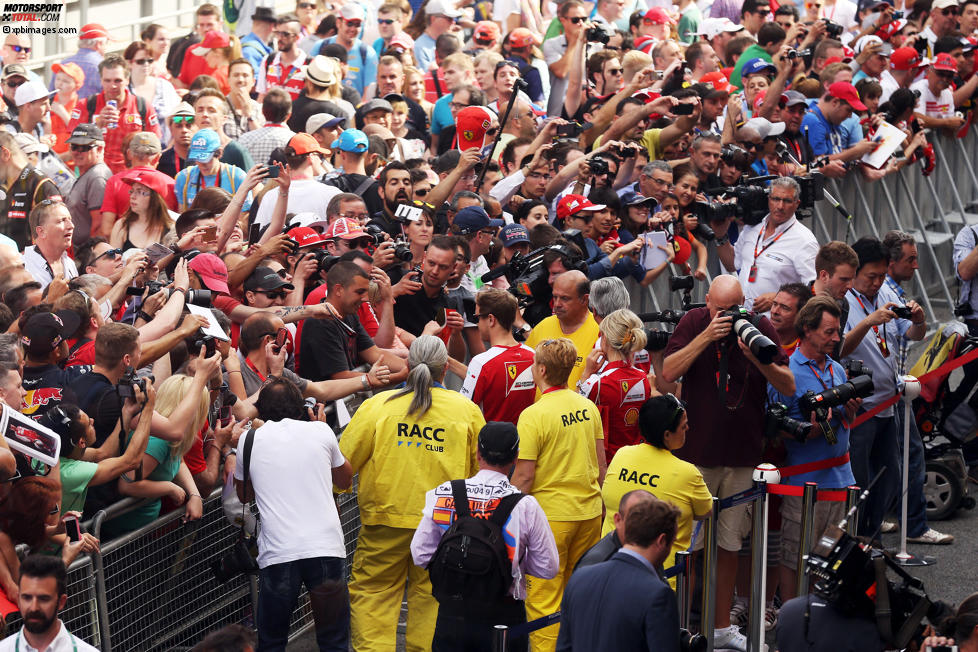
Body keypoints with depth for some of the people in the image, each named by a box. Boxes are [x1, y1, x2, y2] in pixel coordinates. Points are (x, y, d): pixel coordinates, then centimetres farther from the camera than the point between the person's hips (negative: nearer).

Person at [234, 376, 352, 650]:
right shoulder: (320, 432, 7)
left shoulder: (249, 440, 8)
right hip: (326, 550, 0)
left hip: (277, 554, 0)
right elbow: (345, 479, 25)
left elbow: (244, 494, 24)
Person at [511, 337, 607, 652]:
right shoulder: (589, 407, 5)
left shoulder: (534, 415, -15)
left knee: (543, 598, 1)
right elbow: (601, 464, 11)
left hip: (551, 513, -6)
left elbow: (524, 475, -15)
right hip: (589, 511, 6)